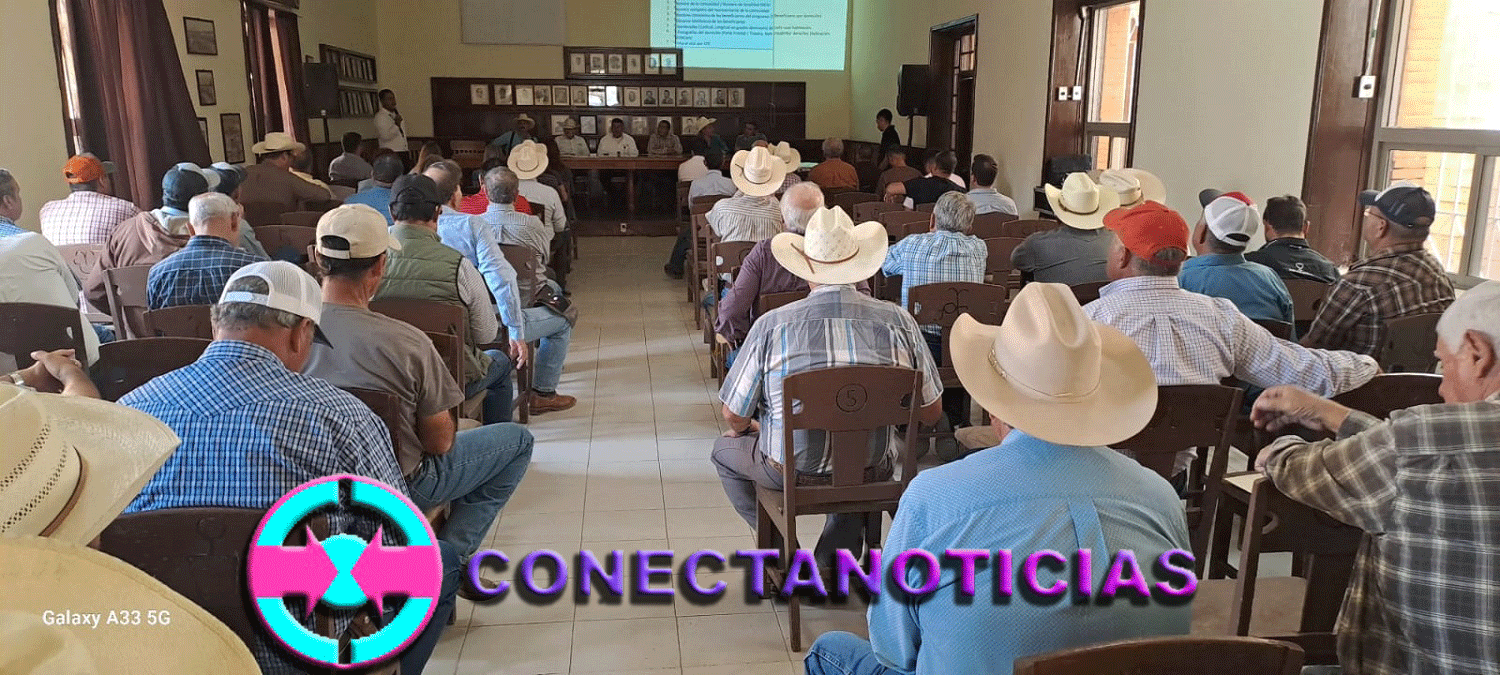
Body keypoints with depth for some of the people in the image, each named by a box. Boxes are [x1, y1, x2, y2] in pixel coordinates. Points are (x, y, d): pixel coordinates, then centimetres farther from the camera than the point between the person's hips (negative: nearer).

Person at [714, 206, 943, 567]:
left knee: (724, 448, 28)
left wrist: (749, 428, 16)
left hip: (791, 469, -2)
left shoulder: (771, 325, -17)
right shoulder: (899, 321, -12)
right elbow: (931, 412, -2)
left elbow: (734, 416, -8)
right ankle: (835, 561, 32)